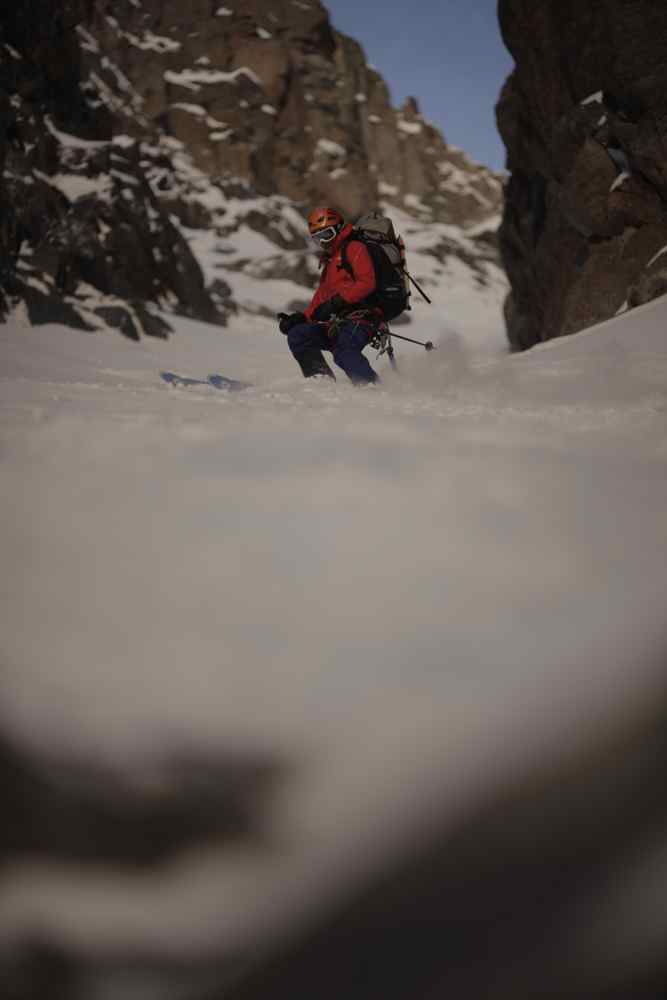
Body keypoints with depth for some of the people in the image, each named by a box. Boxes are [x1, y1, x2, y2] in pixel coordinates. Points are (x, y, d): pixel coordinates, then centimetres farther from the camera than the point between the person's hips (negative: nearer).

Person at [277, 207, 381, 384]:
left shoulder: (354, 248, 2)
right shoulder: (329, 262, 31)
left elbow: (367, 283, -13)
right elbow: (321, 298, 26)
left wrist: (337, 301, -20)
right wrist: (300, 318, 10)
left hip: (360, 317, -9)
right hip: (335, 323, 9)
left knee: (343, 351, -35)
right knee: (297, 335, -5)